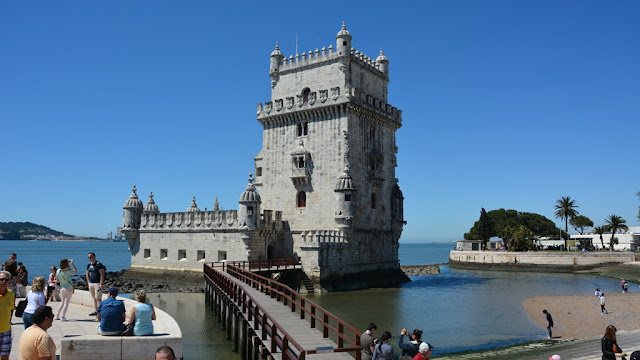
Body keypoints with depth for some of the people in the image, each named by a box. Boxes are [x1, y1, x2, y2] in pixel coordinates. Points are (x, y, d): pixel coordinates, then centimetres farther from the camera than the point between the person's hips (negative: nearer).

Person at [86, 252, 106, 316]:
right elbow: (87, 274, 20)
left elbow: (102, 274, -13)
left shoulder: (99, 264, -10)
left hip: (97, 283, -7)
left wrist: (101, 284, -17)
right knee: (94, 298, 11)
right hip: (91, 283, 7)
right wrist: (88, 283, 10)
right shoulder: (88, 265, 12)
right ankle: (95, 311, 16)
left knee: (98, 298, -9)